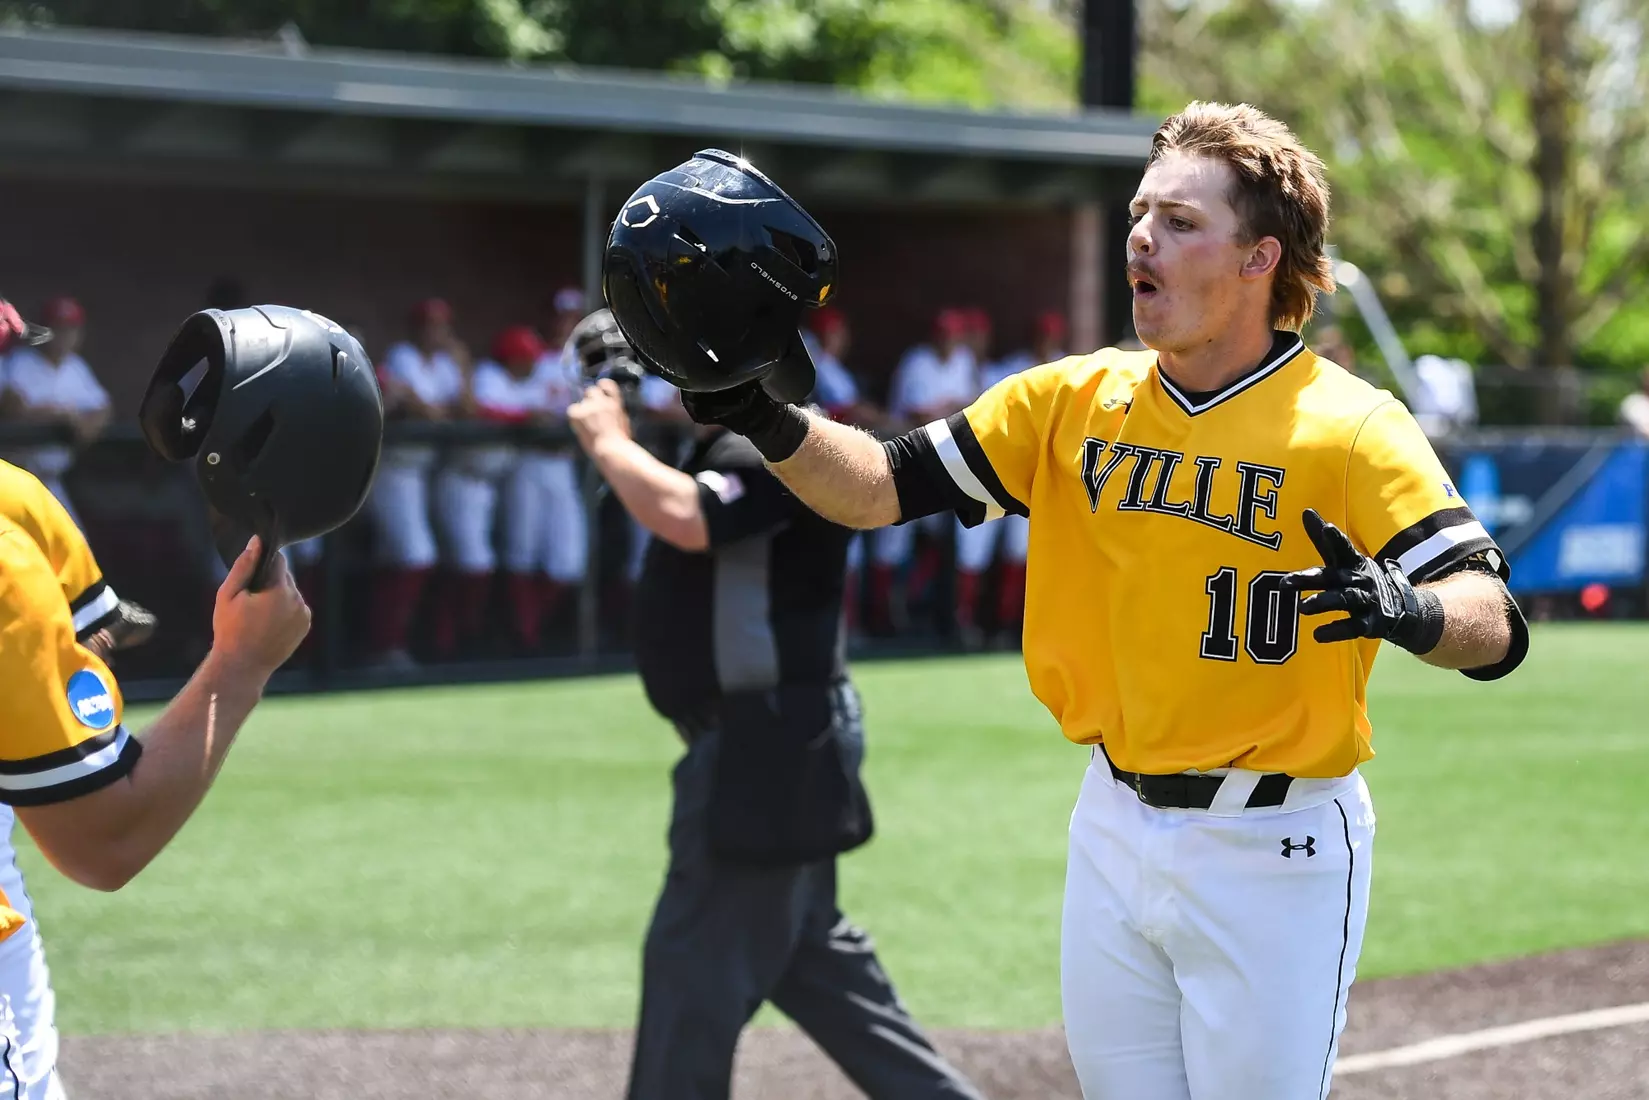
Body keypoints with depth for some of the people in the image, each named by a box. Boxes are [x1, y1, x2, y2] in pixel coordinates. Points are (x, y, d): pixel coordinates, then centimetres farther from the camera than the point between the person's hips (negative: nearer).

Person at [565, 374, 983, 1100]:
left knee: (695, 963, -7)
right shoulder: (739, 443, 14)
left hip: (770, 744, -11)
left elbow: (682, 518, -33)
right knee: (809, 956, 19)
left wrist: (608, 442, -20)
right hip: (772, 742, 11)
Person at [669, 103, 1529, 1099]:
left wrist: (1410, 611, -41)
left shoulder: (1349, 426, -12)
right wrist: (772, 424, -15)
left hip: (1274, 854, -5)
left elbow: (1496, 628, -20)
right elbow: (883, 486, 3)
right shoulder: (1074, 401, 4)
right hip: (1115, 828, 5)